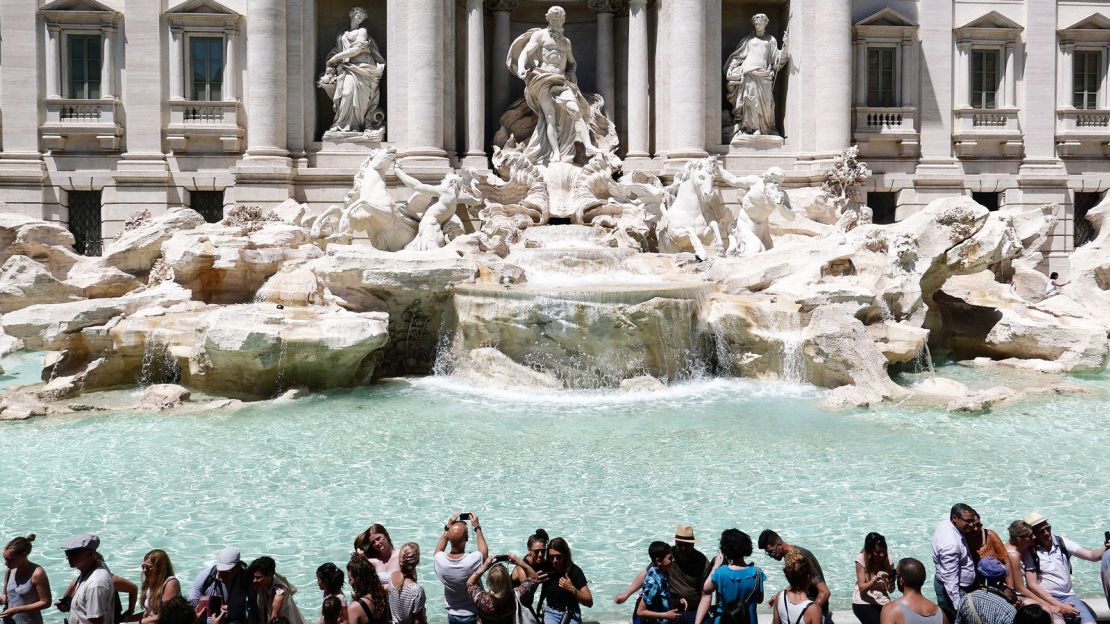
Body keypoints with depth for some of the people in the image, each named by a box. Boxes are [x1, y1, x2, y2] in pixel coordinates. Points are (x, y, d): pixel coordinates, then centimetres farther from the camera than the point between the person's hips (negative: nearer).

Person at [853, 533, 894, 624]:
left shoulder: (888, 559, -5)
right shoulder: (861, 559, -13)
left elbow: (890, 590, -2)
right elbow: (862, 588, -16)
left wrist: (891, 584, -25)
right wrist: (876, 579, -32)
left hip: (883, 602, 3)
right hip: (863, 603, -3)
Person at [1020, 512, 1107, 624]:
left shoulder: (1062, 543, 6)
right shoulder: (1029, 552, -4)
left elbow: (1090, 555, -1)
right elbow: (1032, 585, -8)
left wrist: (1105, 549, -24)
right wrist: (1059, 606, -14)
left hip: (1068, 596, 4)